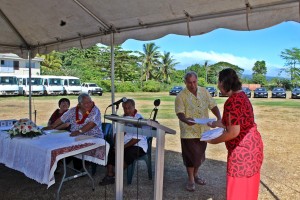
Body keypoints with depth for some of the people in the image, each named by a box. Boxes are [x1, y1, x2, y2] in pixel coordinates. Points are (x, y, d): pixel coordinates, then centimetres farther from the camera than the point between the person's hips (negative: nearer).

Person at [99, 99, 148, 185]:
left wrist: (123, 147, -20)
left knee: (128, 153, -34)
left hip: (138, 146, -6)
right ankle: (109, 175, -11)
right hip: (124, 145, 7)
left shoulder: (139, 119, -12)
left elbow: (137, 138, -18)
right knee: (109, 150, -14)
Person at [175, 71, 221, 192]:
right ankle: (191, 180, 22)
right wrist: (186, 120, -41)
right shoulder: (181, 96, -12)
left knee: (200, 155, 18)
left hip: (203, 130, 5)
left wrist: (219, 118, -14)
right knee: (190, 156, 4)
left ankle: (195, 175, 39)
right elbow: (180, 113, -19)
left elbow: (213, 106, 4)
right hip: (189, 131, -5)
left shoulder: (204, 92, 3)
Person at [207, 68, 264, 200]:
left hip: (243, 149, -10)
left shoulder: (232, 102, -24)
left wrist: (214, 140, -11)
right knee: (246, 186, 25)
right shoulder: (241, 95, 7)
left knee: (238, 188, 7)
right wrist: (217, 123, 21)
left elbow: (233, 132, -24)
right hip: (252, 144, 10)